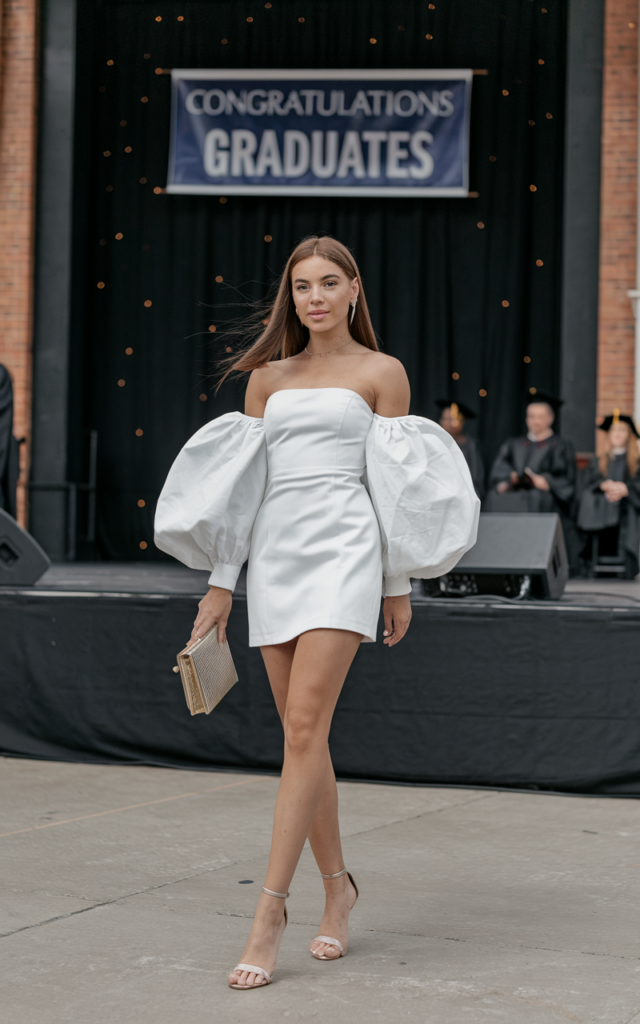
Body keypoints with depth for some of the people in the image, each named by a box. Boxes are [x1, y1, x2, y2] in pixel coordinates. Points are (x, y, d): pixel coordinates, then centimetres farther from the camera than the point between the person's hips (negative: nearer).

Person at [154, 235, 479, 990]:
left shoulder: (380, 373, 6)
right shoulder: (267, 376, 15)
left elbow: (396, 484, 5)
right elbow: (239, 485, 14)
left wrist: (399, 585, 2)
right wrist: (220, 583, 10)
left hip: (343, 550, -4)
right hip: (274, 556, 4)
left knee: (304, 729, -14)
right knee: (303, 736, 7)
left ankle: (269, 911, -14)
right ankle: (336, 887, 23)